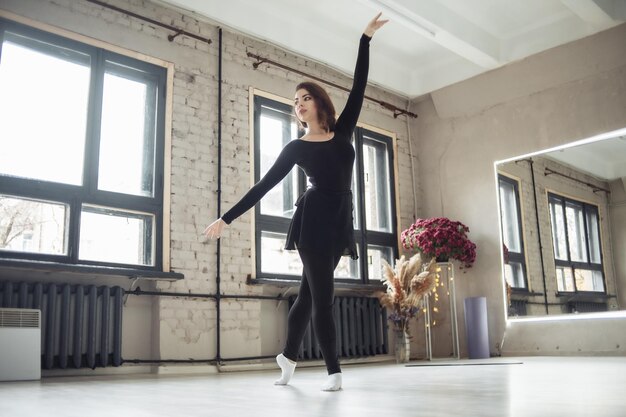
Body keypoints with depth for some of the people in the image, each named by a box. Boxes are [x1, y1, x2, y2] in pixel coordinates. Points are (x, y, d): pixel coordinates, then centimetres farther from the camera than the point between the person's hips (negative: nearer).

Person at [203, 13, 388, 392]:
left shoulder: (343, 130, 11)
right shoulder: (296, 148, 5)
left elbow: (359, 86, 8)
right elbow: (264, 185, 3)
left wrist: (366, 38, 5)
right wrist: (227, 219, 0)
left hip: (340, 221, 3)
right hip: (313, 220, -3)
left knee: (310, 292, 13)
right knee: (322, 294, -5)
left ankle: (288, 356, 29)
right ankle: (334, 372, 2)